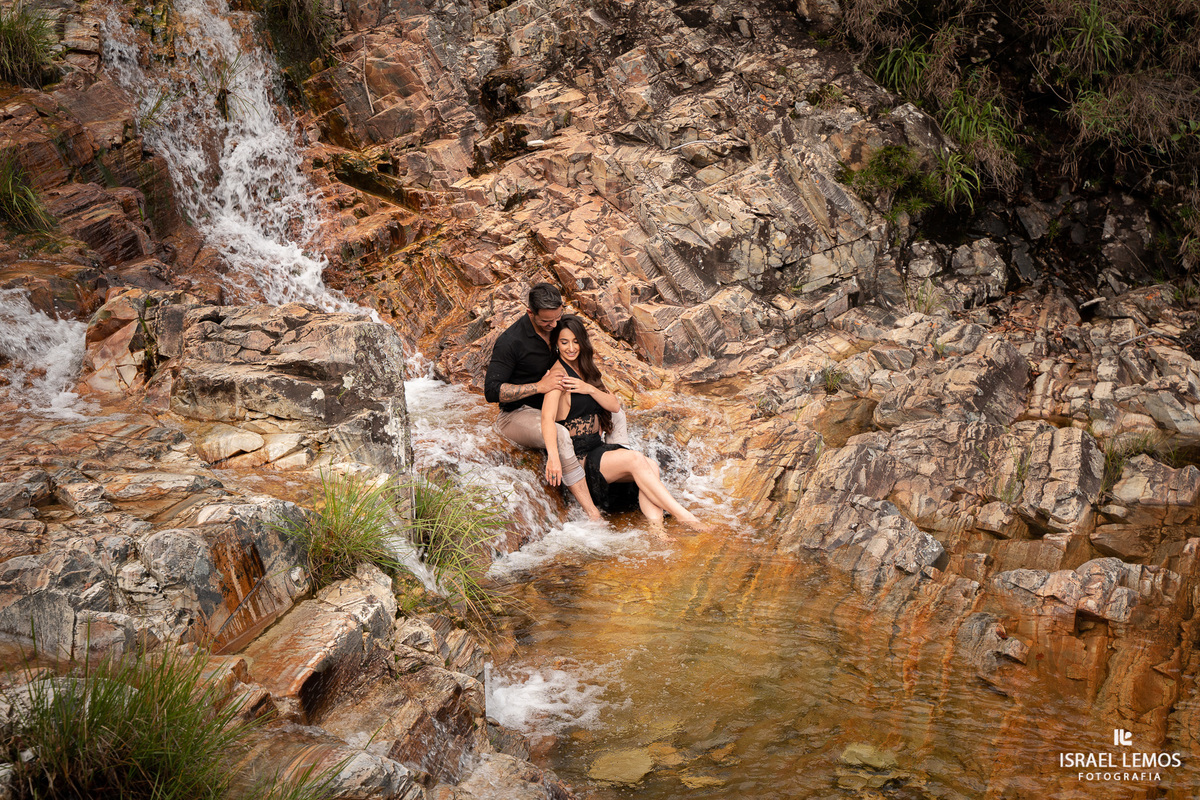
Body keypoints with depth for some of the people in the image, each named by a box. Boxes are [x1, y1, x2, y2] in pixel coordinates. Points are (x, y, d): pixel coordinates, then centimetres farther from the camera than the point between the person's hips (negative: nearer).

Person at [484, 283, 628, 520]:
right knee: (559, 435, -39)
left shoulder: (558, 327, 1)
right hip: (517, 414, -8)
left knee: (617, 416, 2)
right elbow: (492, 391, -27)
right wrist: (540, 386, -30)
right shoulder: (510, 342, -23)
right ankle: (592, 514, -40)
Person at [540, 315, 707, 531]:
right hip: (577, 457, -8)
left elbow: (614, 405, 8)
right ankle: (685, 517, -29)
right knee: (635, 460, -28)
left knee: (651, 466, -18)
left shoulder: (586, 369, 15)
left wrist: (589, 389, -11)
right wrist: (553, 457, -41)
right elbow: (547, 419, -25)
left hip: (598, 448, 8)